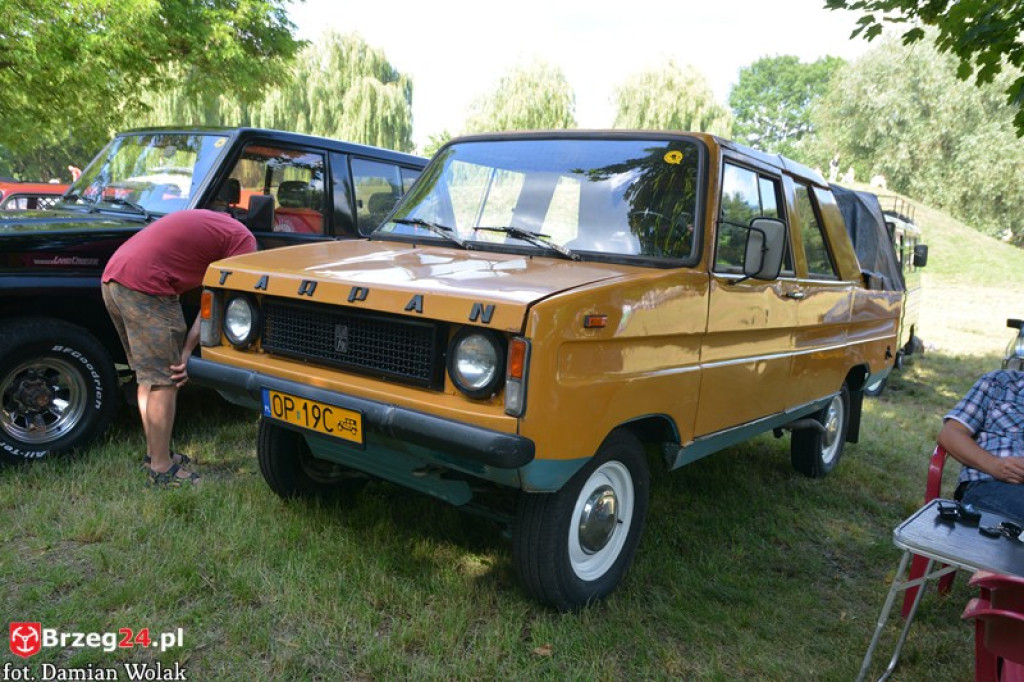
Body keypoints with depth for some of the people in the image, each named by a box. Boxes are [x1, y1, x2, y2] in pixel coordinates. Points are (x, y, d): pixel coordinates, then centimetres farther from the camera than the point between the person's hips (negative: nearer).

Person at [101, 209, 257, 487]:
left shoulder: (211, 224, 27)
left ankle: (155, 453, 31)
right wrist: (187, 352, -1)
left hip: (112, 276, 10)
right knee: (165, 381, -2)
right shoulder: (243, 240, 0)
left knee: (148, 375, 19)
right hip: (144, 284, -10)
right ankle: (161, 470, 5)